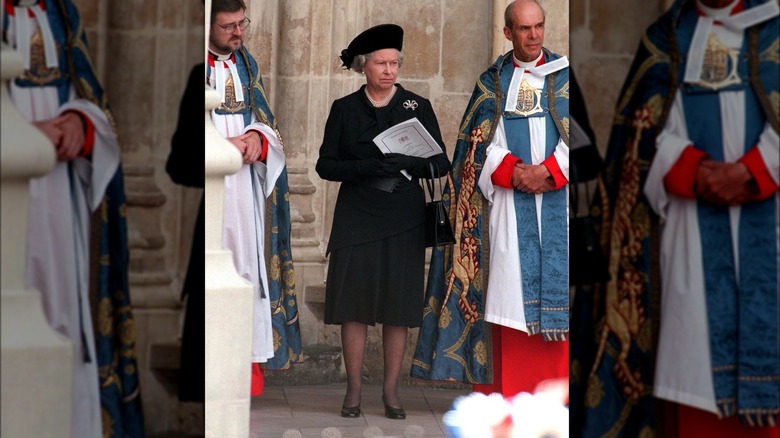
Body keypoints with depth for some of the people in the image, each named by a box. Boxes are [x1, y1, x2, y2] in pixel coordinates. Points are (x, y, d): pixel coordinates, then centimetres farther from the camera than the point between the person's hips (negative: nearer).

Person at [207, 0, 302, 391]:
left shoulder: (246, 63, 13)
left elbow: (266, 121, 16)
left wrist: (256, 138, -8)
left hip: (244, 186, 4)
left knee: (248, 258, 1)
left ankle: (250, 353, 5)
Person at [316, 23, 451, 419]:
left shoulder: (418, 106, 6)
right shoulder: (344, 109, 5)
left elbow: (441, 163, 3)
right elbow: (325, 165, 1)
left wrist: (409, 164, -18)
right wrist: (367, 168, -17)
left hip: (403, 220, 0)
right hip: (356, 219, 0)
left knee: (398, 308, 1)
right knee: (354, 306, -1)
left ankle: (391, 390, 11)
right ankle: (354, 389, 10)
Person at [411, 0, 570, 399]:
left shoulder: (564, 75, 9)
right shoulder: (492, 82, 12)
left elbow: (573, 137, 1)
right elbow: (479, 141, 4)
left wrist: (549, 171, -14)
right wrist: (512, 171, -12)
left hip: (557, 198, 0)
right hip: (507, 200, 1)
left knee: (556, 282, -4)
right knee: (508, 286, -2)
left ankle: (554, 389, 0)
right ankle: (508, 390, 1)